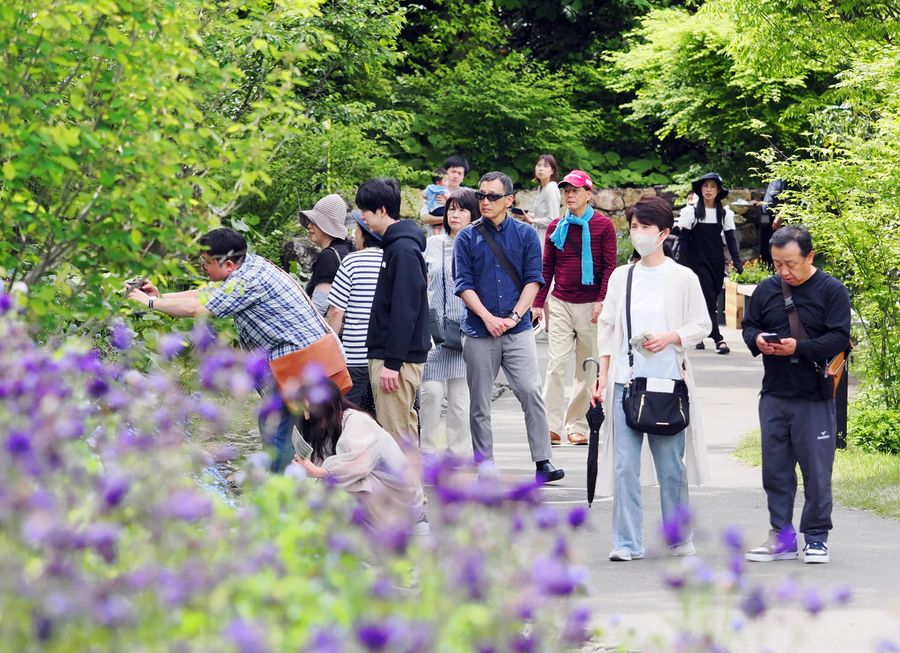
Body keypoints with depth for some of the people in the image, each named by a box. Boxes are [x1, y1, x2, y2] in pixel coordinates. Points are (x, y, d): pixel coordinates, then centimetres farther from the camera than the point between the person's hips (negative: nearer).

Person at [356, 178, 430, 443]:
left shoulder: (403, 250, -15)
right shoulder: (395, 245, 15)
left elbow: (405, 311, -20)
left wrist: (393, 362, -21)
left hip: (398, 359, -10)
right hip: (386, 355, 10)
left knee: (394, 434, -8)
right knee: (405, 429, 14)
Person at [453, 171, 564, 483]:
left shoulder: (525, 234, 6)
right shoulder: (467, 237, 5)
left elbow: (533, 280, 2)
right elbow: (464, 284, 0)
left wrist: (513, 317, -10)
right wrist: (488, 317, -12)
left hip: (518, 329, -1)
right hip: (478, 332, 1)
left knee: (531, 392, -11)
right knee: (480, 403, 4)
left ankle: (543, 463, -10)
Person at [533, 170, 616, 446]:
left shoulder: (603, 226, 0)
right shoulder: (556, 227, 8)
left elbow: (609, 267, -2)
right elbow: (547, 267, 12)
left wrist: (602, 301, -12)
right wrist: (538, 302, 6)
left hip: (590, 306, -1)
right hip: (560, 304, 2)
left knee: (587, 368, 4)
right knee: (556, 364, -8)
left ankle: (577, 426, 10)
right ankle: (552, 426, -11)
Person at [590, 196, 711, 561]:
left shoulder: (683, 278, 2)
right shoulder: (621, 277, 10)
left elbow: (701, 325, 4)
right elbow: (606, 328, 13)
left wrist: (669, 338, -13)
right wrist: (602, 378, 7)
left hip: (668, 381, -2)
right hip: (625, 382, 2)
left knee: (671, 466, 2)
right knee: (625, 465, -4)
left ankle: (679, 538, 17)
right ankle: (627, 543, -1)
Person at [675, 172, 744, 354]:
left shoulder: (725, 213, 6)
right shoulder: (691, 212, -1)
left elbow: (731, 239, 6)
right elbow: (683, 240, -1)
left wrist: (737, 261, -6)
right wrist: (682, 264, -8)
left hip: (717, 262, 3)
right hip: (698, 262, -3)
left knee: (711, 299, 6)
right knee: (708, 298, -12)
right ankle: (718, 339, -17)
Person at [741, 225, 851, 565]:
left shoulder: (832, 291, -5)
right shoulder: (766, 290, 7)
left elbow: (839, 338, -11)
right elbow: (749, 325, 15)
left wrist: (799, 348, -22)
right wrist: (757, 340, -9)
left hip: (814, 399, -4)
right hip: (773, 396, 4)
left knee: (816, 470, 0)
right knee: (775, 469, 7)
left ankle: (816, 537, 10)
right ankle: (781, 536, 15)